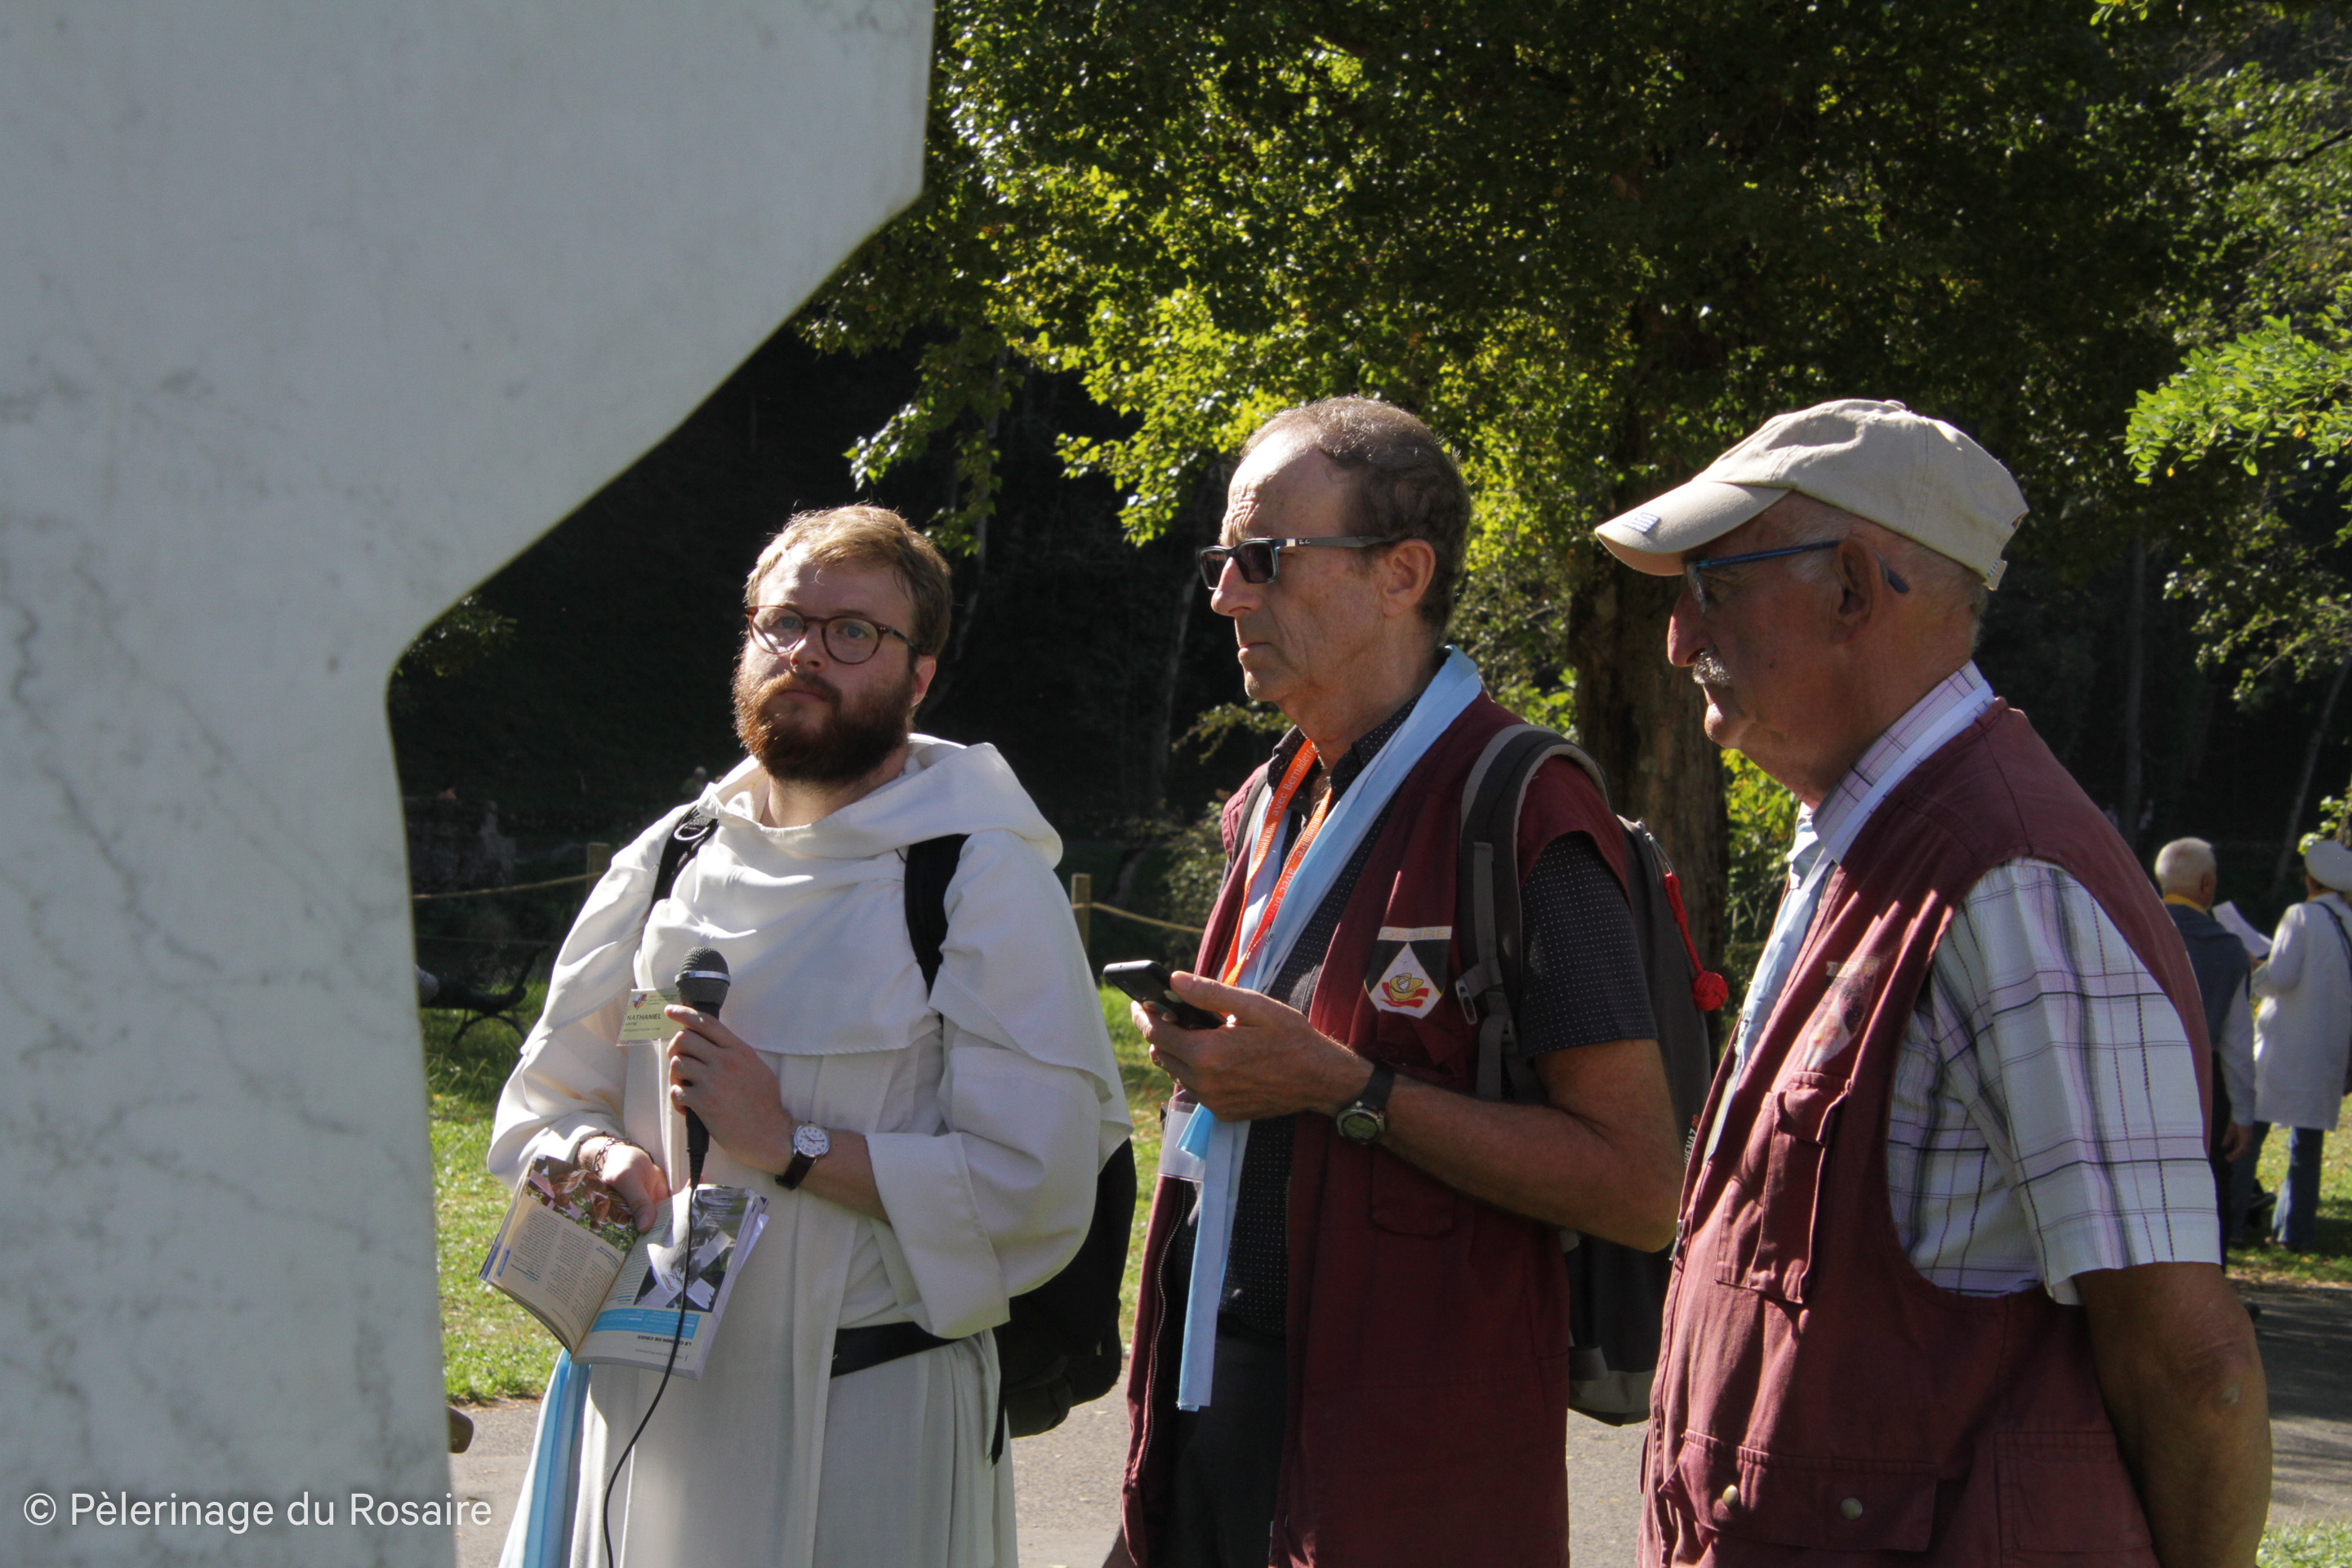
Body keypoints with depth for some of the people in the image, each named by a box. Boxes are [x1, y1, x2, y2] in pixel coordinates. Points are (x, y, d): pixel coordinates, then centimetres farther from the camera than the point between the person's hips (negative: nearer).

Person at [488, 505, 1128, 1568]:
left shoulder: (989, 883, -7)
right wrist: (597, 1157, -8)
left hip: (873, 1416, -4)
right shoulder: (667, 864, 9)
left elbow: (1039, 1186, -16)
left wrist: (795, 1143, -18)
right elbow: (543, 1108, 15)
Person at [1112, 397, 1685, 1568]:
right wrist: (1202, 1058, 8)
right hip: (1210, 1400, 8)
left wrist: (1346, 1090, -20)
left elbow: (1640, 1187, -19)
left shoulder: (1517, 813, -13)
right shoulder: (1269, 808, 13)